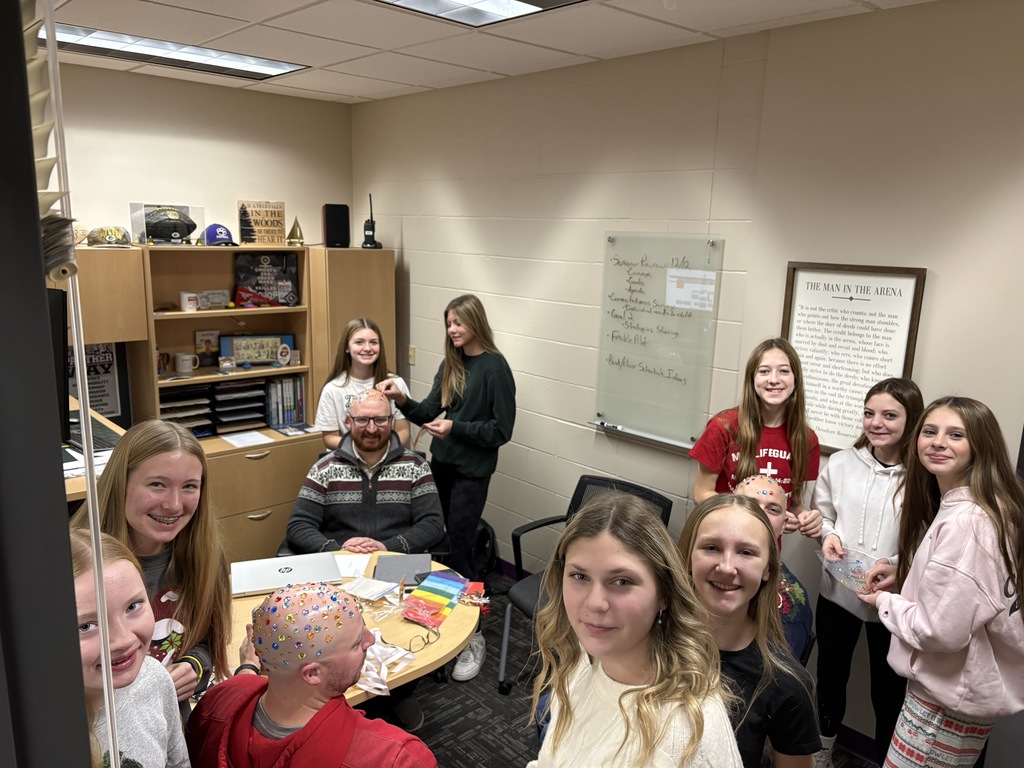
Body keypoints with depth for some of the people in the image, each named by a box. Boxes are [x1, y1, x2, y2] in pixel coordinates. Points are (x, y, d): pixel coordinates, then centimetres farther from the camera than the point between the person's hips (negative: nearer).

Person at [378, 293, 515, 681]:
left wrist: (456, 428, -19)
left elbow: (502, 429, -13)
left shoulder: (494, 367, -12)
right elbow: (429, 412, 7)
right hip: (442, 464, 6)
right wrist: (403, 400, -9)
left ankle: (474, 637, 8)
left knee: (457, 550, -5)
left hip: (472, 471, -6)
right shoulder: (451, 364, 9)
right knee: (442, 544, 9)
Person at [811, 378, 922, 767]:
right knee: (830, 677, 23)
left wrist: (895, 566, -28)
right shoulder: (840, 463, -3)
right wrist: (829, 535, -12)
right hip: (837, 590, 4)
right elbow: (821, 513, 8)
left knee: (888, 692, 14)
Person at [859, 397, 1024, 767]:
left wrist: (886, 601, -11)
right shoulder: (955, 504, 5)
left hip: (950, 696, -10)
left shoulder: (965, 522, -28)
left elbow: (944, 629, -28)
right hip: (953, 684, 10)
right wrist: (901, 571, 5)